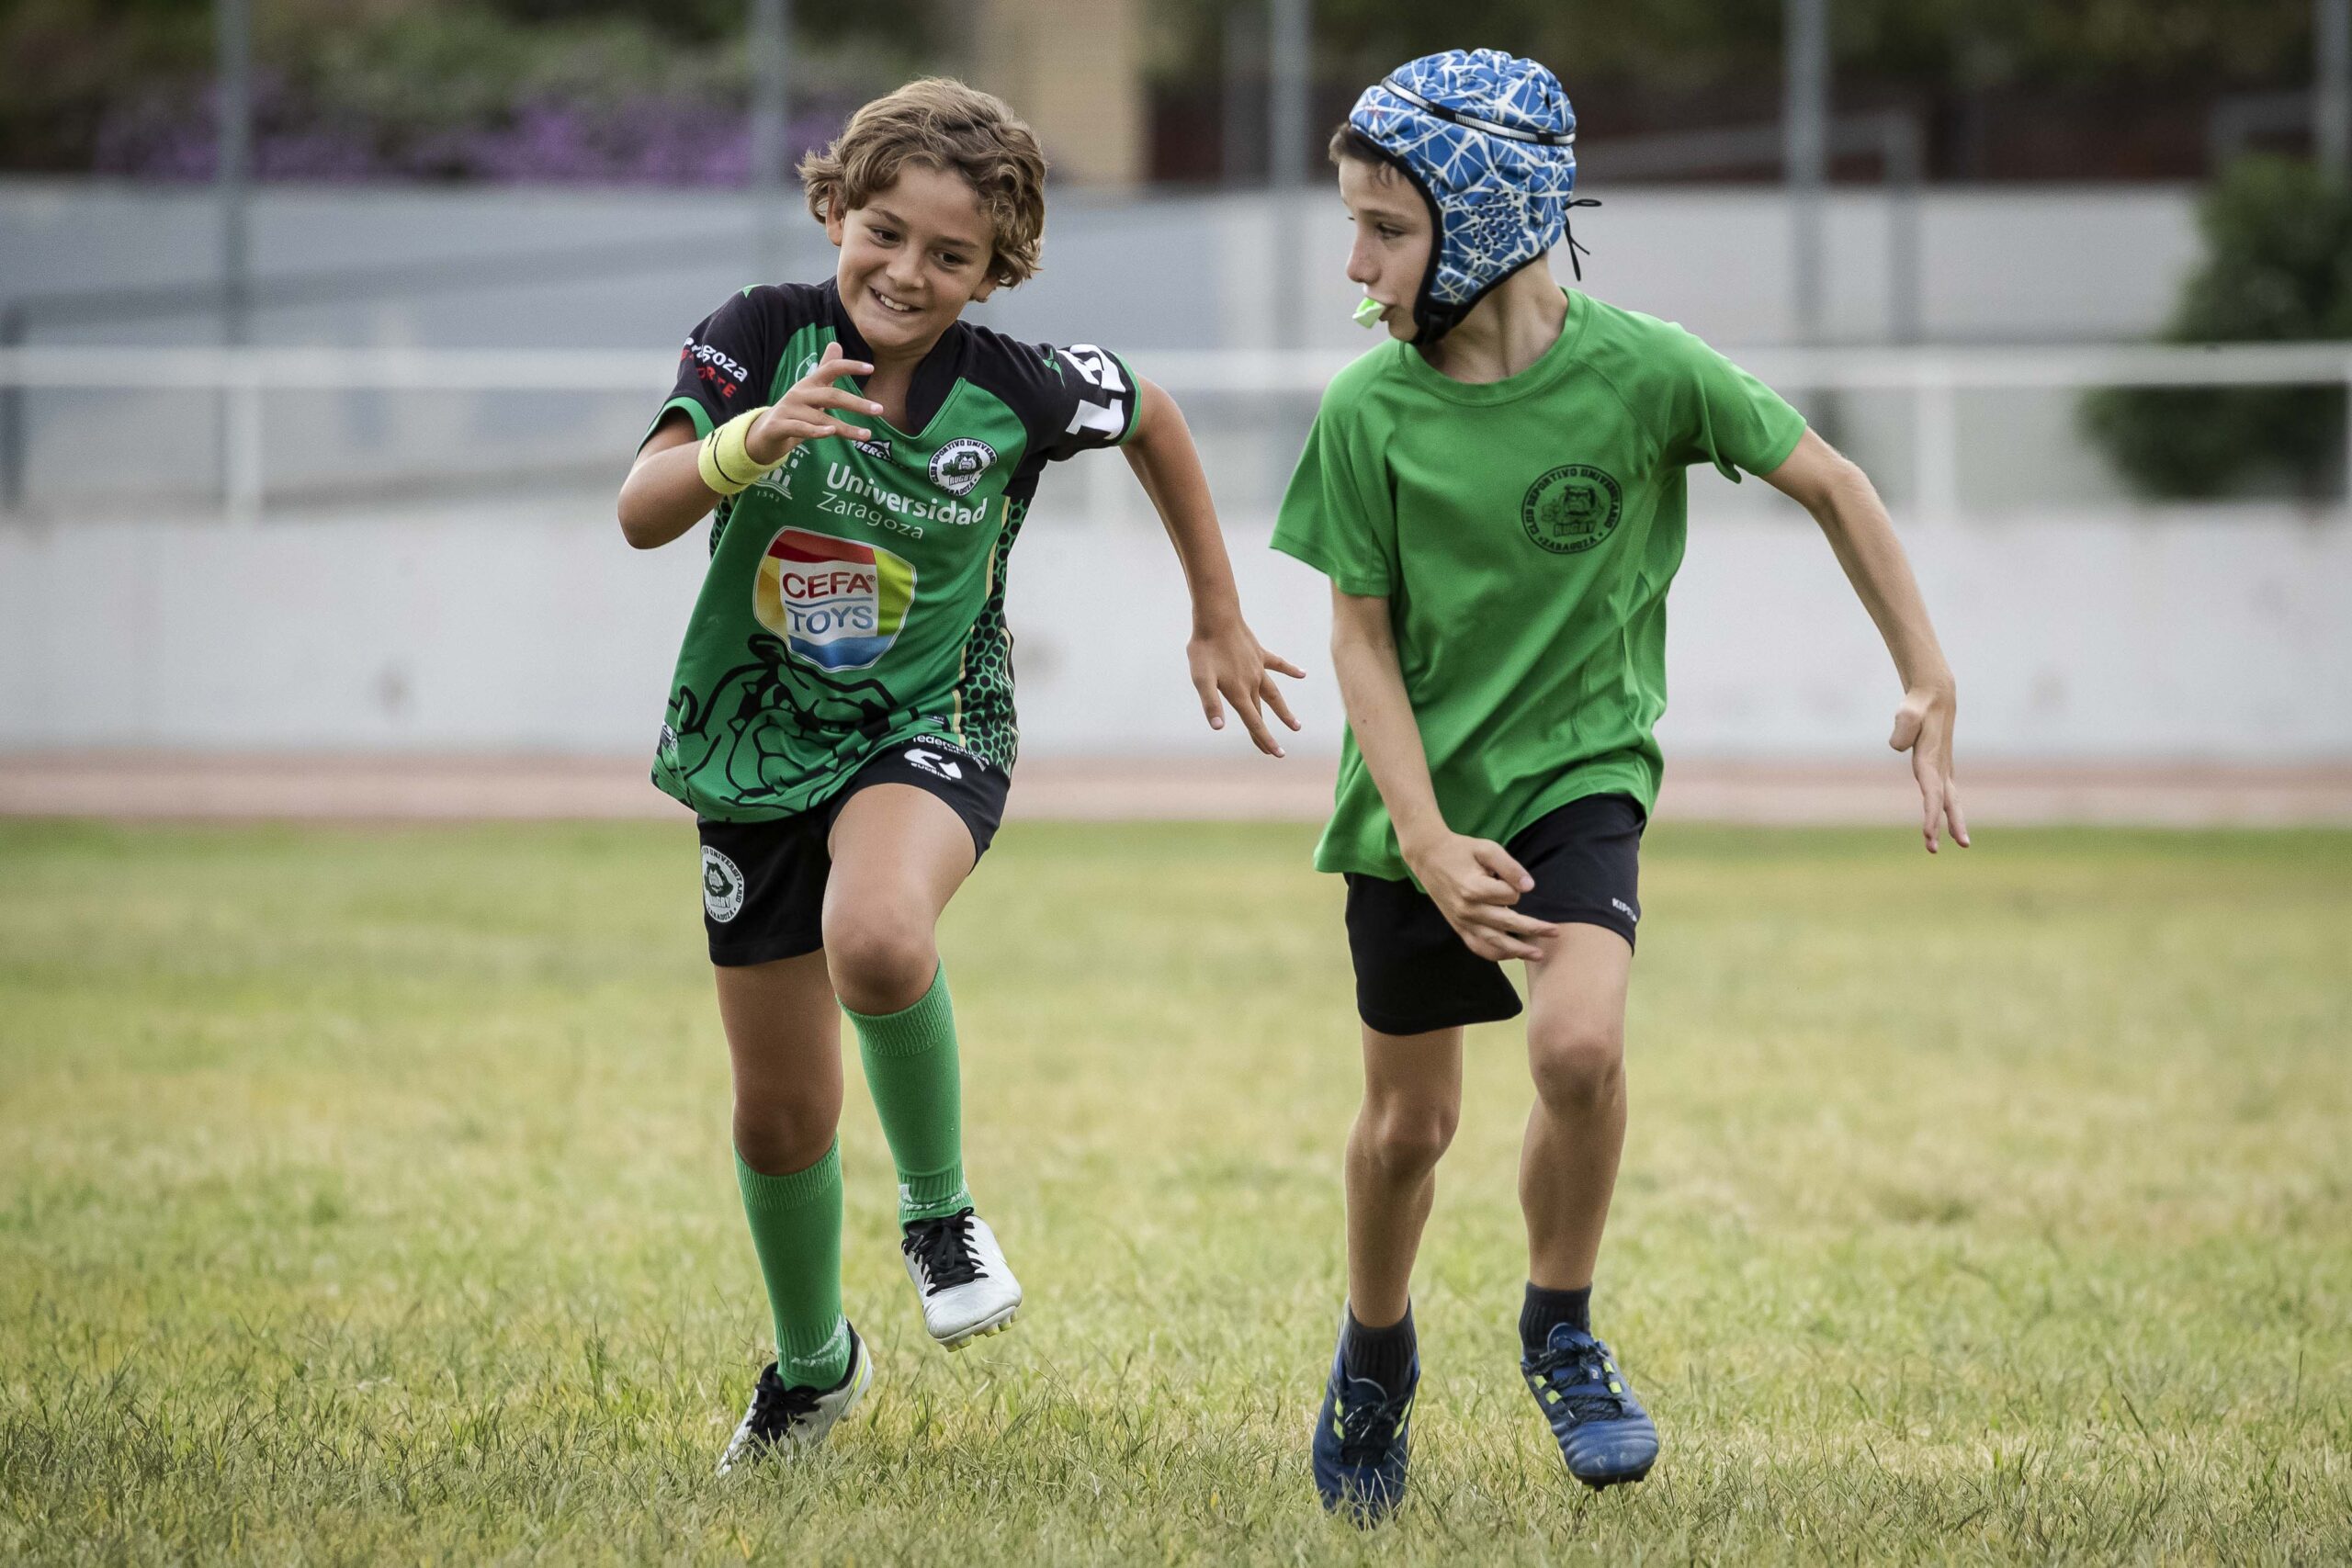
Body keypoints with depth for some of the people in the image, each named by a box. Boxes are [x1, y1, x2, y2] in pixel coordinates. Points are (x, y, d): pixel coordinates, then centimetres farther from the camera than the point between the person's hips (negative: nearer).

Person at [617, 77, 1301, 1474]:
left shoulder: (1016, 389, -13)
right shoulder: (766, 337, -13)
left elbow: (1154, 420, 9)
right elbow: (642, 513, -24)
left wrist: (1220, 620, 14)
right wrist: (752, 442, -44)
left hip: (928, 733, -2)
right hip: (759, 748, 2)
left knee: (877, 941, -37)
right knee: (781, 1116, 10)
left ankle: (939, 1207, -9)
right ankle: (814, 1366, 38)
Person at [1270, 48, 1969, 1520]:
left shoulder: (1643, 368, -16)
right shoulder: (1369, 411, -13)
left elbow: (1830, 483, -2)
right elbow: (1363, 641, -6)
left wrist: (1930, 680, -4)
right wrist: (1430, 847, -16)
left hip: (1582, 771, -2)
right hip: (1417, 800, 2)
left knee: (1579, 1042, -26)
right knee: (1409, 1119, 10)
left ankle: (1561, 1331, -2)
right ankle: (1376, 1349, 40)